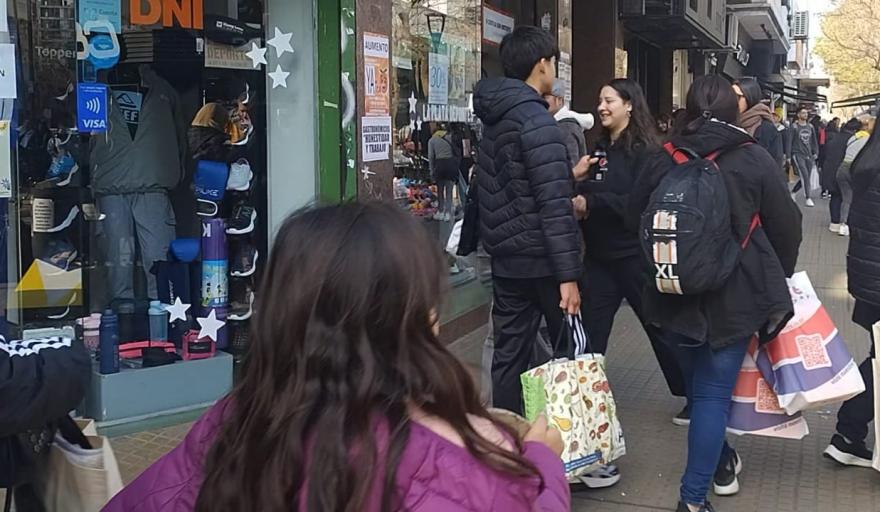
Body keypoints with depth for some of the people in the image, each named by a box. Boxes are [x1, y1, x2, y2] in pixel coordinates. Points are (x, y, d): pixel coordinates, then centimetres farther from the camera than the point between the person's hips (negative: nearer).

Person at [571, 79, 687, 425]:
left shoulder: (645, 151, -11)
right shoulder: (600, 147, 10)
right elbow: (586, 193, 19)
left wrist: (590, 202, -23)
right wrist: (576, 180, -4)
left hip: (635, 255, -6)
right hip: (599, 255, 6)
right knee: (589, 333, 8)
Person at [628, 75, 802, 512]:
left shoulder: (664, 161, -2)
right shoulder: (753, 159, -8)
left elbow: (635, 220, 8)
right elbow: (787, 228, -1)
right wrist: (776, 280, 15)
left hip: (675, 295, 3)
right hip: (734, 296, -3)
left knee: (697, 384, 20)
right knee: (715, 391, 2)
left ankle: (721, 462, 39)